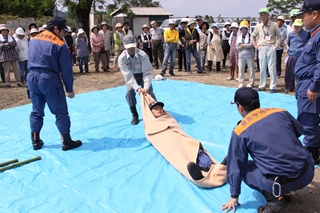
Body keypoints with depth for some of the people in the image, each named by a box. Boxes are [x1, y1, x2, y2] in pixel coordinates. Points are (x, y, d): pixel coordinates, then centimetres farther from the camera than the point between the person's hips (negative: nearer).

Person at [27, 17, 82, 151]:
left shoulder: (33, 40, 15)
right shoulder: (60, 44, -7)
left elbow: (30, 60, 18)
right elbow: (66, 69, -7)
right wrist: (69, 89, -2)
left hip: (32, 77, 7)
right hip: (49, 78, -6)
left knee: (36, 111, 17)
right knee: (60, 112, 3)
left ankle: (35, 141, 24)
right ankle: (66, 142, 10)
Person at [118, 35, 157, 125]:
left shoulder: (142, 55, -30)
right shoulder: (122, 58, -27)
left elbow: (148, 73, -29)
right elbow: (128, 76, -30)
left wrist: (146, 87, -42)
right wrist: (137, 88, -40)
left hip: (142, 76, -1)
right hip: (131, 77, 1)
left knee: (149, 92, -19)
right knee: (129, 92, -22)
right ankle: (135, 115, -3)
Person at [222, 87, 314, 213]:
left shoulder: (239, 131, -1)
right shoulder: (280, 112, 8)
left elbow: (236, 166, 6)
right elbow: (299, 131, 26)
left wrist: (234, 196, 18)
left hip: (280, 182, -5)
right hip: (308, 172, 5)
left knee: (244, 168, 20)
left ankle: (274, 198, 2)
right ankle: (284, 192, 21)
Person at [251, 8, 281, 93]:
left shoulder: (274, 25, -1)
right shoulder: (258, 26, 7)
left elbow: (279, 36, 6)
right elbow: (252, 36, 21)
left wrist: (276, 46, -4)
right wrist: (255, 45, 12)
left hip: (271, 48, -3)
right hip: (261, 48, 3)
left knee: (272, 68, -4)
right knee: (262, 68, 8)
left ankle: (273, 87, 1)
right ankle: (262, 85, 17)